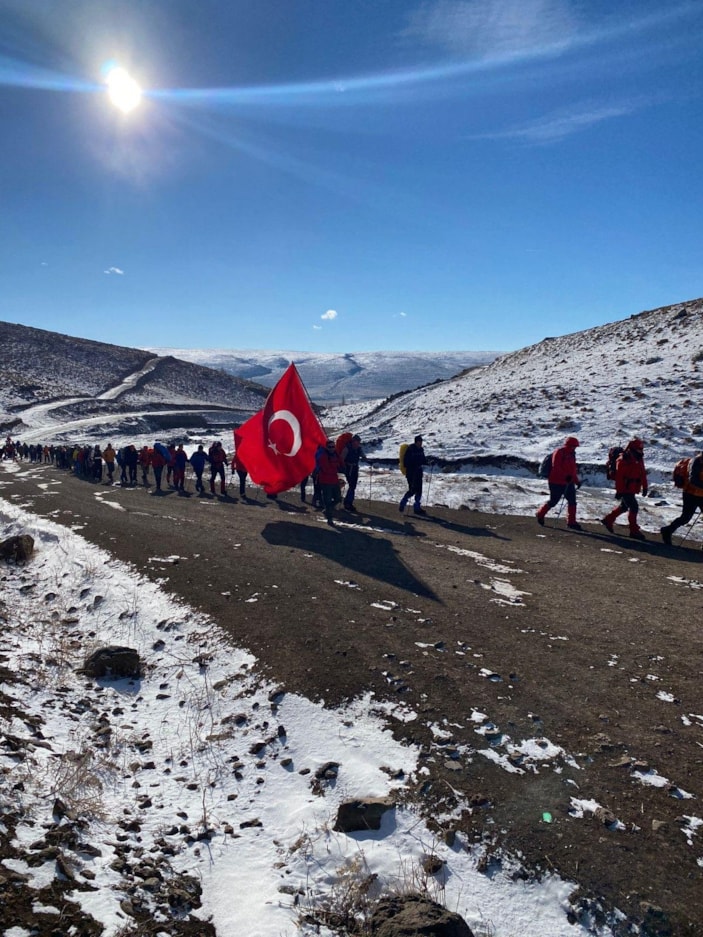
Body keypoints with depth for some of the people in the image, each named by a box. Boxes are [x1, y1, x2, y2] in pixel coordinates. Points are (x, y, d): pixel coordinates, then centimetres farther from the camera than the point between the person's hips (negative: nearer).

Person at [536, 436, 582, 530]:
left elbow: (573, 468, 21)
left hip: (569, 482, 8)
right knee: (553, 501, 0)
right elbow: (556, 467, -21)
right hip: (557, 482, -8)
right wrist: (566, 476, -29)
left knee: (572, 501, 2)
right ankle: (541, 514, 22)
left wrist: (576, 481, 18)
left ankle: (571, 522, 7)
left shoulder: (571, 454, 15)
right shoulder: (559, 452, -12)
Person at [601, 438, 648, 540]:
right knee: (634, 507, -10)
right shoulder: (623, 461, -17)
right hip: (625, 489, -9)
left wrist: (644, 487, 15)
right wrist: (619, 491, -19)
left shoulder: (639, 459, 10)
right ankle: (634, 531, -4)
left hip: (632, 489, 9)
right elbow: (619, 477, -19)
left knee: (624, 507, 19)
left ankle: (608, 520, 35)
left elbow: (643, 474, 17)